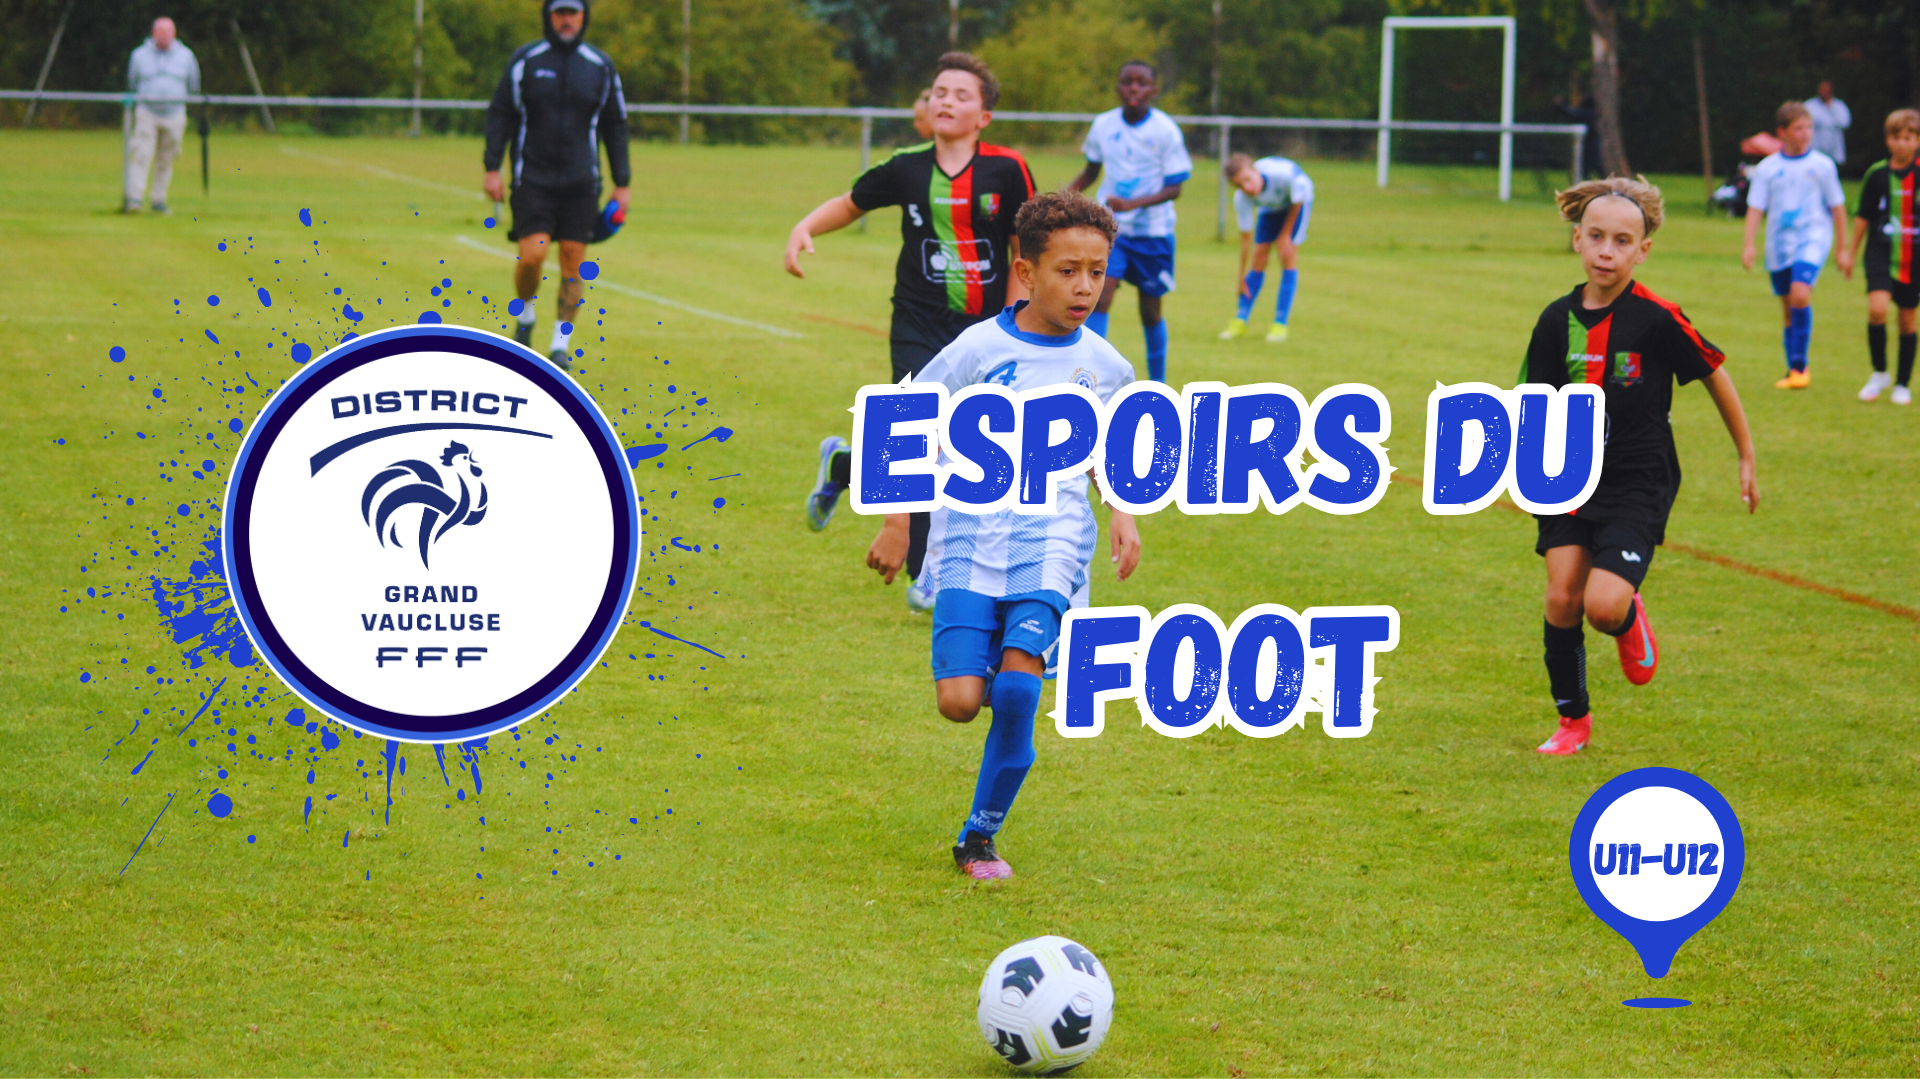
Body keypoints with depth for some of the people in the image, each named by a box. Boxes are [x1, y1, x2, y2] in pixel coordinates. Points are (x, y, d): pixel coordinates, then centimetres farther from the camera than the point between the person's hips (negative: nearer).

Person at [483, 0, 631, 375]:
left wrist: (622, 184, 8)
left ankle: (561, 343, 10)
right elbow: (499, 115, 4)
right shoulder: (524, 61, 0)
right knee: (533, 255, -14)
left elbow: (615, 126, 11)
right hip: (532, 179, -2)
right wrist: (492, 168, -5)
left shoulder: (600, 67, 5)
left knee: (573, 262, -1)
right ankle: (524, 318, 14)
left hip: (580, 182, 2)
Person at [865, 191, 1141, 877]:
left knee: (1017, 684, -19)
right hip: (971, 532, -1)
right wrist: (896, 523, 1)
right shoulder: (980, 349, -6)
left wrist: (1122, 514, 7)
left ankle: (980, 835, -1)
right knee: (959, 702, -12)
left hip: (1052, 537, 1)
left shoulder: (1104, 366, 5)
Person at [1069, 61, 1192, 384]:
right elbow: (1090, 173, 15)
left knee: (1150, 310, 7)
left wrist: (1132, 204, -26)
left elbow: (1173, 188, -11)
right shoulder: (1103, 125, -1)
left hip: (1153, 232, -1)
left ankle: (1158, 385, 25)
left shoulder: (1165, 130, -10)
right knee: (1100, 298, -17)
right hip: (1110, 227, 1)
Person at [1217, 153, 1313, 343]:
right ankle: (1240, 320, 7)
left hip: (1298, 201, -2)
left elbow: (1297, 201, -20)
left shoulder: (1284, 173, -42)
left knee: (1288, 255, -13)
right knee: (1258, 257, -4)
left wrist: (1285, 234, -14)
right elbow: (1245, 238, -21)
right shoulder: (1242, 199, -32)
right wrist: (1242, 278, -18)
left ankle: (1280, 324, -10)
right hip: (1270, 207, 2)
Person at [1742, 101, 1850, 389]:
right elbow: (1755, 207, 4)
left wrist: (1843, 249, 9)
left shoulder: (1822, 165, 1)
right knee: (1788, 309, 8)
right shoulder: (1767, 168, 5)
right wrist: (1748, 244, -8)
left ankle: (1800, 364, -13)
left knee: (1800, 294, -23)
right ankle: (1793, 372, 19)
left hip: (1813, 239, -3)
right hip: (1779, 244, 3)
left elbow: (1837, 208, 8)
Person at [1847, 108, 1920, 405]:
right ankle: (1879, 373, 0)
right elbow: (1863, 216, 9)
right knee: (1877, 309, -19)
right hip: (1882, 254, -1)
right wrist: (1851, 252, 10)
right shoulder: (1877, 174, -1)